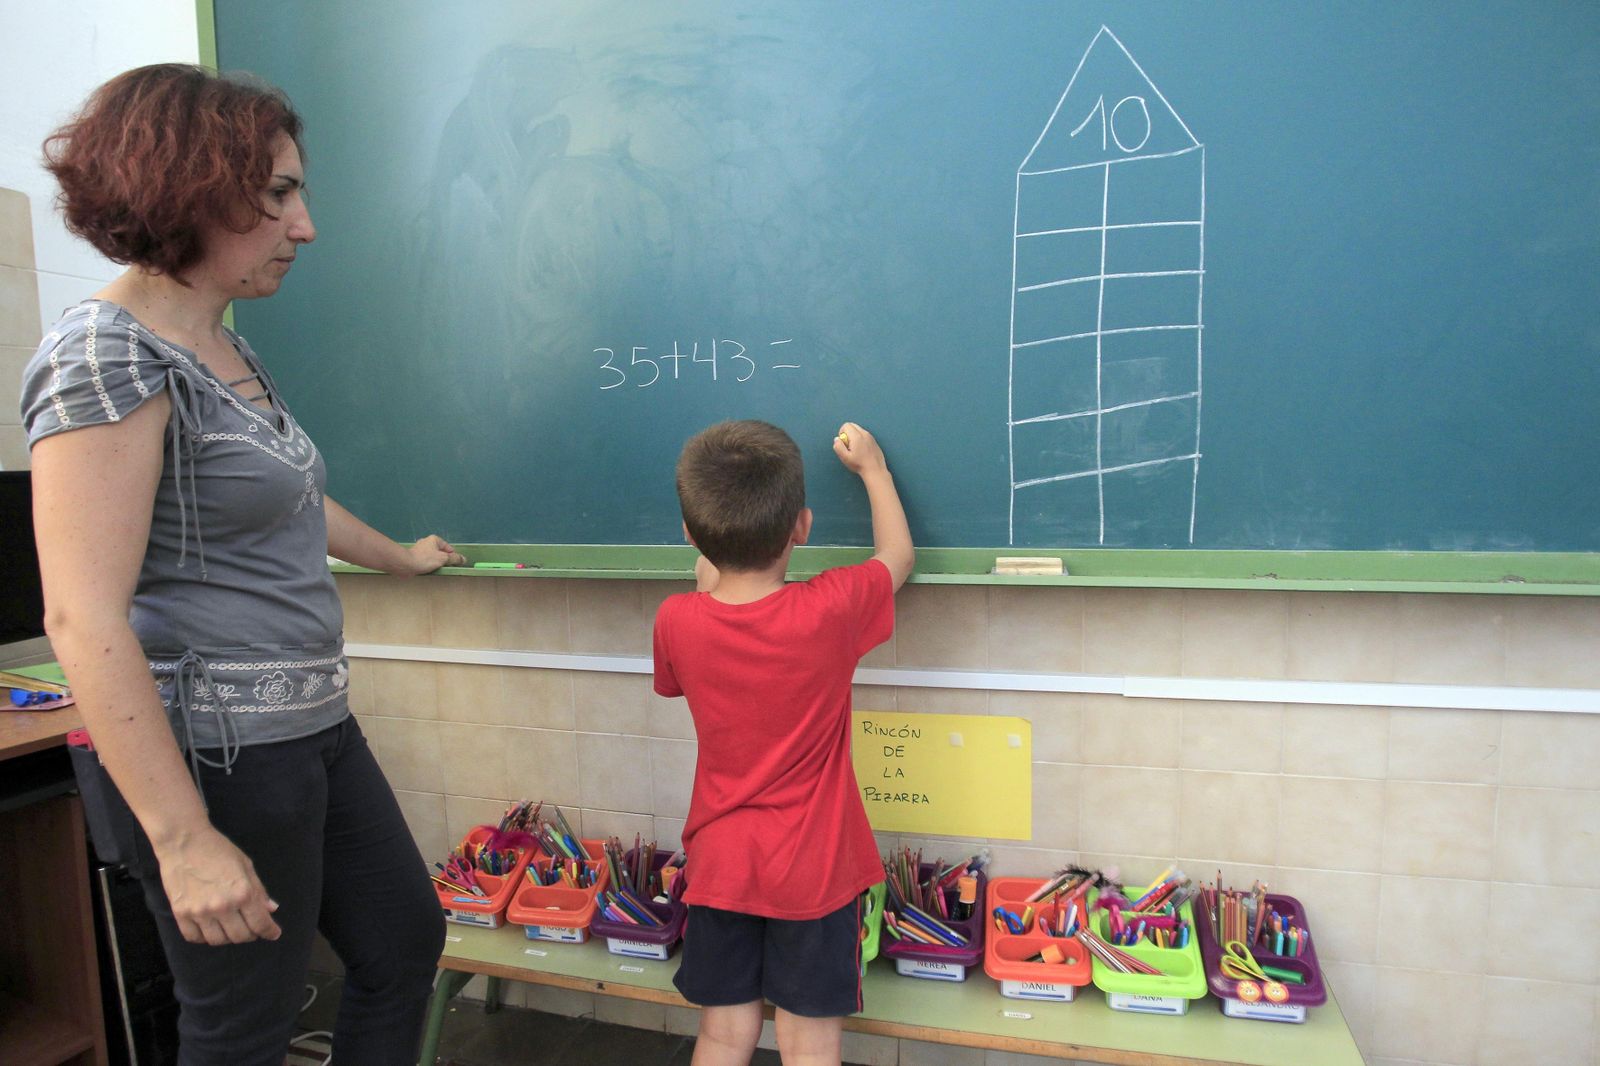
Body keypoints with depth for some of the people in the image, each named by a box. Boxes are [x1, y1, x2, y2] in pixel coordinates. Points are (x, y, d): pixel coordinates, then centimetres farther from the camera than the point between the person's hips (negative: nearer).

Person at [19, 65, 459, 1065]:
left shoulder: (227, 349, 10)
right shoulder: (109, 357, -17)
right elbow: (85, 622, -23)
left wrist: (399, 554, 40)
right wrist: (185, 842, -22)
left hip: (315, 726, 9)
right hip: (219, 757, -9)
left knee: (406, 941, 19)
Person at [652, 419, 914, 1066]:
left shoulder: (677, 621, -13)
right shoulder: (830, 610, -19)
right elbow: (899, 556, 2)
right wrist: (872, 466, 14)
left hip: (719, 863, 2)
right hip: (814, 868, -2)